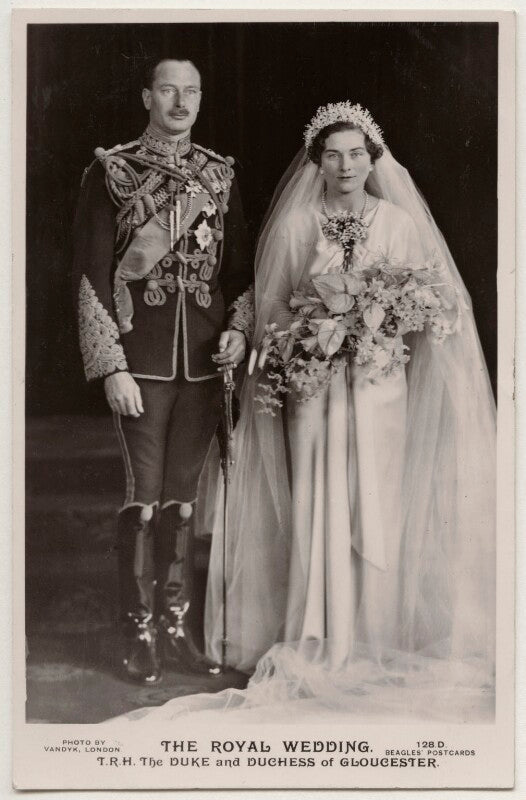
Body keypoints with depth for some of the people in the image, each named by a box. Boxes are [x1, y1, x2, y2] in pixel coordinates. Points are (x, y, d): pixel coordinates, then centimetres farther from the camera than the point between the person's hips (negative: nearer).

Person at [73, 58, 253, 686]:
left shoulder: (220, 176, 10)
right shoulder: (110, 173, -1)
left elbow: (239, 267, 16)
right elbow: (91, 276, -4)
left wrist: (237, 328, -3)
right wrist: (112, 368, -11)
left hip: (204, 362, 4)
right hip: (141, 362, -3)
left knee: (183, 495, 9)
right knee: (144, 494, -2)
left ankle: (176, 626, 20)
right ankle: (140, 635, 11)